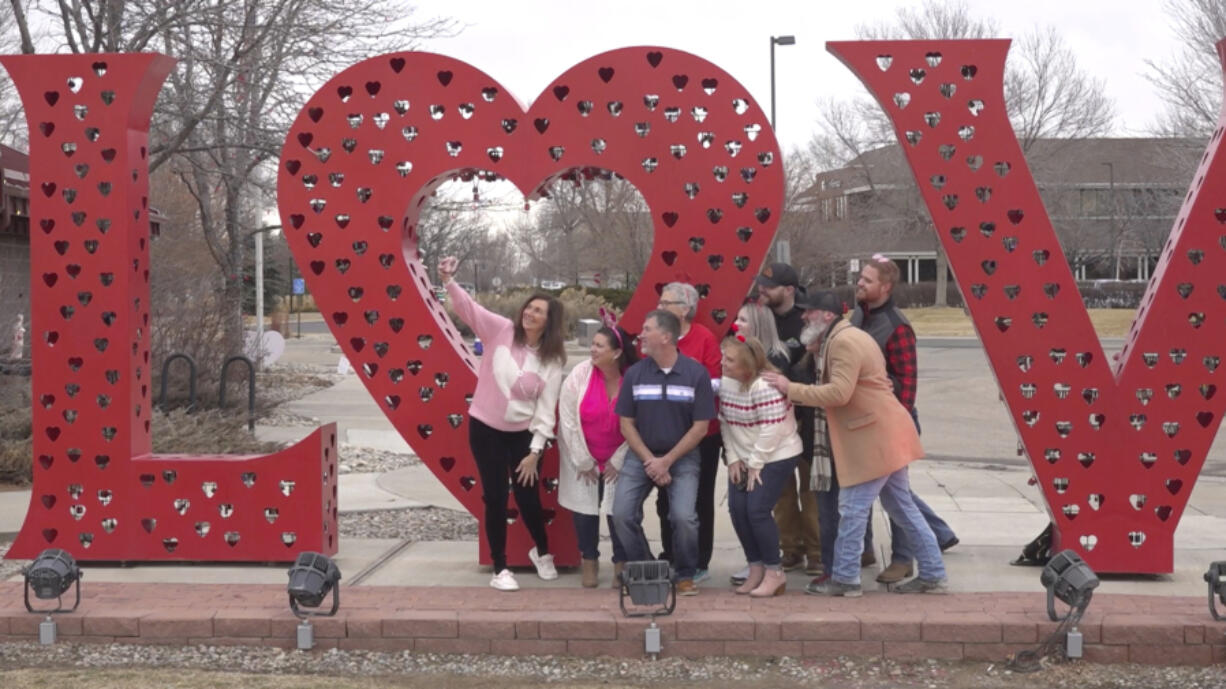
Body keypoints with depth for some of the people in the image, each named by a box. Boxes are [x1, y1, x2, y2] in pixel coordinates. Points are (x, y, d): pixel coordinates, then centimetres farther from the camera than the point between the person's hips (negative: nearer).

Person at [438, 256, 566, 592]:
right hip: (484, 428, 0)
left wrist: (535, 452, -12)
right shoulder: (501, 330, -7)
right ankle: (500, 568, 15)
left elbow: (546, 410, -8)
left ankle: (542, 552, 34)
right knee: (496, 497, 2)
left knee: (528, 497, 4)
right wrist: (448, 280, -36)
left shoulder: (552, 360, -7)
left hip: (522, 434, 0)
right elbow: (468, 307, -18)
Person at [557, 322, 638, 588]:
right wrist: (583, 461, -7)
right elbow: (568, 420, -11)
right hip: (583, 458, 1)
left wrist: (617, 461, -6)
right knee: (584, 510, 5)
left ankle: (621, 565, 15)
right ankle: (589, 561, 25)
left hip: (617, 460, -1)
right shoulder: (580, 374, -15)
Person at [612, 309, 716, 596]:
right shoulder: (634, 374, -3)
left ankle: (685, 576, 4)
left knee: (683, 517, -20)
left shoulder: (696, 373, -9)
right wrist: (650, 461, -9)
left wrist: (667, 461, -11)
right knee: (622, 514, -12)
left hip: (682, 457, -2)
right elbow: (626, 424, 2)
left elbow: (700, 427, -7)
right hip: (640, 455, 3)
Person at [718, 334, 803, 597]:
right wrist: (733, 458, 1)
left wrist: (756, 464, -17)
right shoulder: (726, 382, 2)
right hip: (743, 457, 8)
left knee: (757, 510, -14)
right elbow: (725, 422, 8)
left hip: (777, 456, -8)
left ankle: (774, 572, 2)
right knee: (737, 509, 0)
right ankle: (756, 568, 15)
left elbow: (772, 430, -24)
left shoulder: (764, 386, -23)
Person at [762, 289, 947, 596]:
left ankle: (845, 579, 4)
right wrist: (820, 354, 6)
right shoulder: (850, 336, 18)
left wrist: (791, 389, -18)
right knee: (902, 506, 15)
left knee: (852, 508, -4)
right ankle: (932, 573, 20)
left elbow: (838, 393, -23)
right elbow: (839, 384, 18)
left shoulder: (843, 342, -16)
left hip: (876, 438, -11)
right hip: (885, 435, 11)